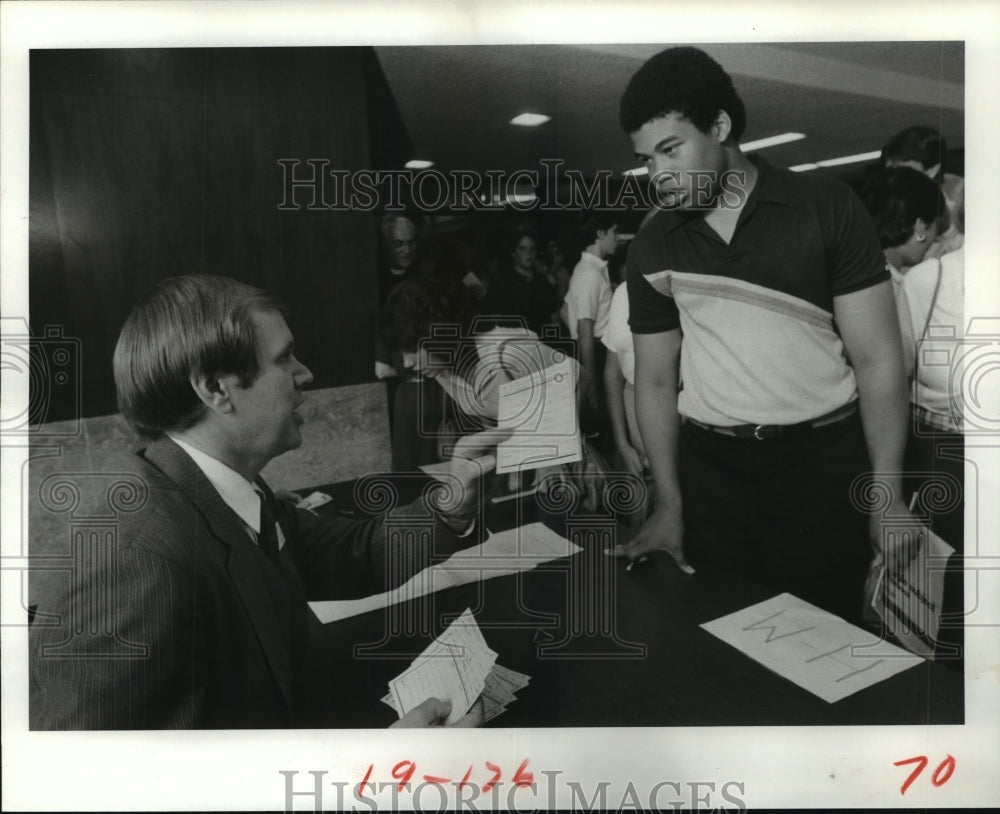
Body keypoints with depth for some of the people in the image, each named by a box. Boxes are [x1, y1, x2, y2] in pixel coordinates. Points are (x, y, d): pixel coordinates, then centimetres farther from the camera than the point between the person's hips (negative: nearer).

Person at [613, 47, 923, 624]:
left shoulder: (827, 208, -6)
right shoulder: (653, 247, 3)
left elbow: (877, 357, -6)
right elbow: (656, 380, 7)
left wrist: (888, 495, -9)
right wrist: (669, 505, 3)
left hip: (824, 458, -2)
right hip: (710, 464, 3)